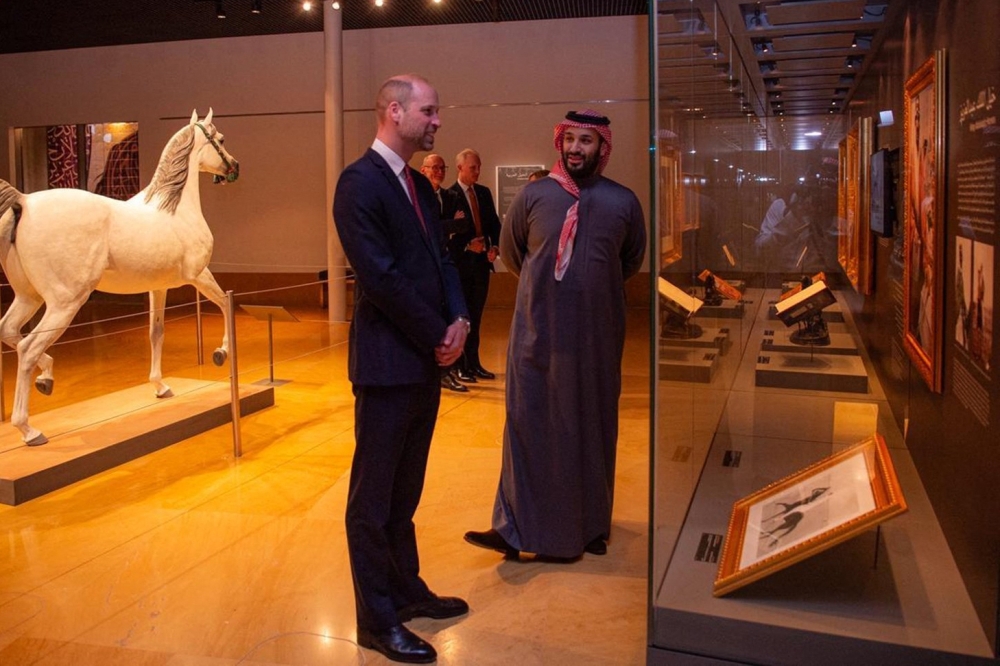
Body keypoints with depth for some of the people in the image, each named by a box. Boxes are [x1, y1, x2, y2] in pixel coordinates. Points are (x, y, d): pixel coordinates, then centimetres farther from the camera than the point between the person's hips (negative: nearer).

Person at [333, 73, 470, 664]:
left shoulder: (420, 186, 15)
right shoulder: (360, 183, -12)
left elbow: (442, 258, 14)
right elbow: (381, 277, -19)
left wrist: (459, 319, -4)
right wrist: (438, 335, -13)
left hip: (428, 359, 8)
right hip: (388, 362, -8)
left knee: (404, 492, 19)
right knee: (374, 498, 4)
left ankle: (406, 589, 33)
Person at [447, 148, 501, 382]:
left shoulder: (484, 192, 11)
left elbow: (494, 223, 11)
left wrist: (495, 247, -4)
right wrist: (467, 245, -21)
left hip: (482, 261, 6)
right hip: (461, 263, -6)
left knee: (476, 315, 11)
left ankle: (474, 363, 19)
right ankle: (460, 366, 8)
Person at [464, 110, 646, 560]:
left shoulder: (623, 202, 0)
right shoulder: (533, 195, -1)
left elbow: (632, 260, 15)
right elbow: (510, 252, 12)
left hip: (596, 333, 1)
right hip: (537, 329, 0)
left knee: (591, 427, 10)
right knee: (528, 425, 1)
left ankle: (590, 525, 24)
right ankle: (516, 527, 7)